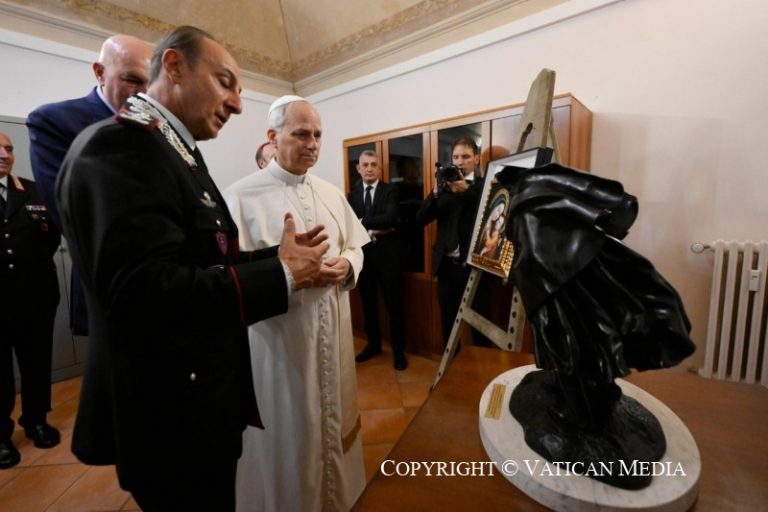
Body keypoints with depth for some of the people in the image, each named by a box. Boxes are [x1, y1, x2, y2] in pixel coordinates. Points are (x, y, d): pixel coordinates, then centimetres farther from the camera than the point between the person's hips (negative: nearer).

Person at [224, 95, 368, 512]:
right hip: (278, 331, -5)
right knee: (287, 427, 12)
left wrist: (345, 267, -10)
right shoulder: (242, 195, -9)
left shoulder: (331, 193, 8)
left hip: (333, 327, 6)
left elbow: (355, 247, 11)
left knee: (333, 414, 23)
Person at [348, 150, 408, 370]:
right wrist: (373, 229, -15)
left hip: (386, 253, -3)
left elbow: (390, 218, -18)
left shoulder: (390, 190, -2)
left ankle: (398, 350, 19)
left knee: (394, 304, 4)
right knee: (368, 303, 15)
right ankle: (373, 344, 32)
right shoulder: (353, 193, 9)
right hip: (362, 253, 4)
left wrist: (363, 222, -15)